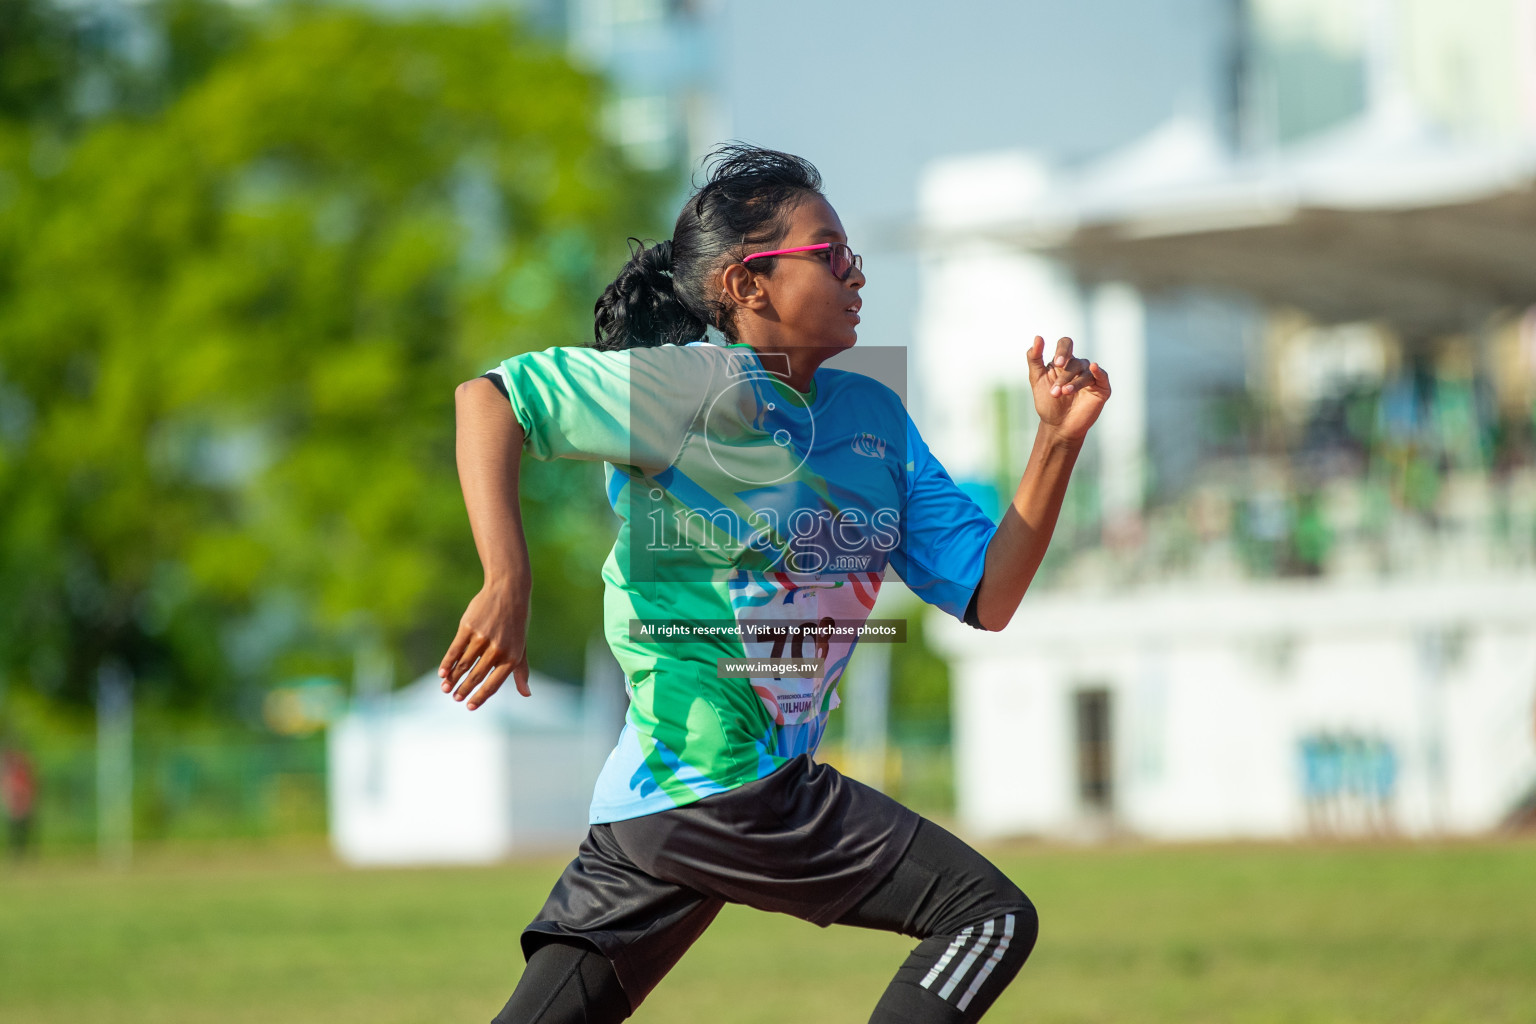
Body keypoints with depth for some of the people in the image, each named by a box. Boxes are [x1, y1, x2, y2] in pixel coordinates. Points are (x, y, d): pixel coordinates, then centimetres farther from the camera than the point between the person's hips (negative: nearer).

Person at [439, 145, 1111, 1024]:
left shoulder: (875, 416, 14)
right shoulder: (702, 385, -11)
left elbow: (986, 596, 12)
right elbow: (490, 398, -13)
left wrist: (1059, 441, 1)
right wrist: (508, 582, -24)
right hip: (726, 786, -8)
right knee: (991, 914, -5)